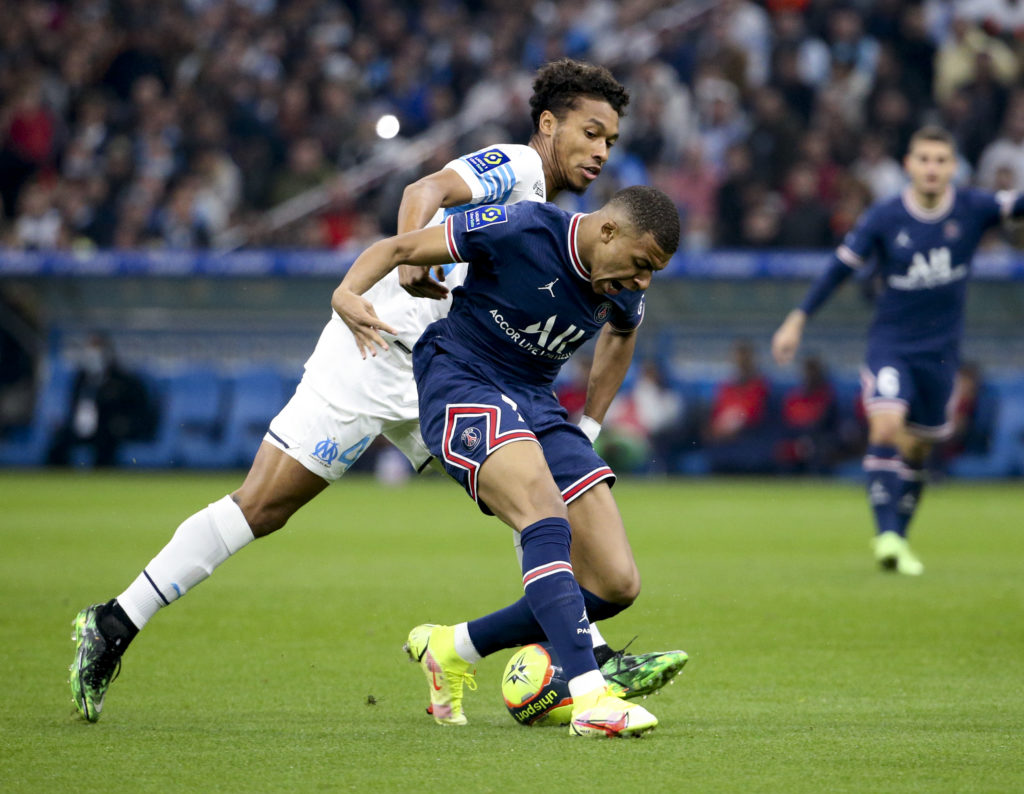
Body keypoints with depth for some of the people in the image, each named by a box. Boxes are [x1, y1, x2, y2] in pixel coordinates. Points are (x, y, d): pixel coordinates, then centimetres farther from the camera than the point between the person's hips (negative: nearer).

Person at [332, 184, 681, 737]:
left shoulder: (624, 293, 1)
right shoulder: (522, 230, -18)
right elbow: (397, 247, -12)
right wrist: (348, 292, -31)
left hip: (535, 403, 7)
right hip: (459, 381, -7)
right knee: (546, 516, -34)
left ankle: (450, 650, 13)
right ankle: (590, 698, -42)